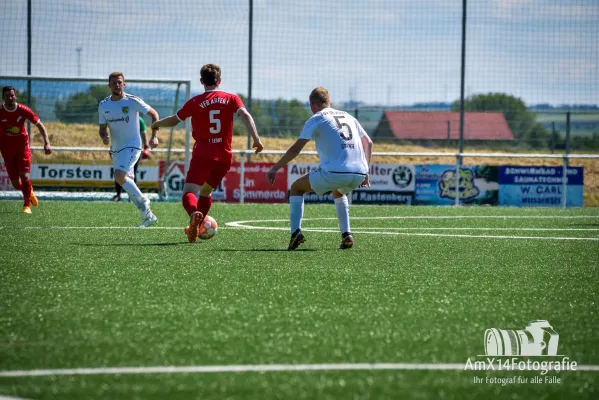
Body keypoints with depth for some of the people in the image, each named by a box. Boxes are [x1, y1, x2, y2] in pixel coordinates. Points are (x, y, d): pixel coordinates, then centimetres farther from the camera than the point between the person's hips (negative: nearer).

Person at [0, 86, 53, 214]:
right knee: (16, 184, -1)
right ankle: (29, 192, 33)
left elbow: (40, 125, -4)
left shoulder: (23, 110, -11)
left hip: (22, 147, -1)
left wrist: (47, 142, -14)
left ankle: (27, 205, 0)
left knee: (24, 176, -17)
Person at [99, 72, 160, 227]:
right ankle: (147, 215, 23)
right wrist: (104, 137, -16)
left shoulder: (133, 101, -11)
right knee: (128, 183, 11)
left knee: (119, 176, -26)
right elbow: (102, 128, 8)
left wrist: (154, 136, -10)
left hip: (132, 146, -6)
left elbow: (154, 114, -2)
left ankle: (143, 201, -9)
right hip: (115, 149, 6)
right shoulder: (103, 105, 3)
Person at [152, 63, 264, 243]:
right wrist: (256, 139, -15)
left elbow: (173, 120, 11)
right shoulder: (232, 99, 6)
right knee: (206, 191, 24)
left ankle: (194, 214, -43)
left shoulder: (195, 102, 2)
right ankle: (195, 228, 24)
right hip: (224, 156, 4)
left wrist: (157, 124, 31)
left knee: (189, 192, -11)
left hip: (203, 155, -4)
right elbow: (245, 115, -11)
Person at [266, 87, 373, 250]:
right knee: (338, 193, 39)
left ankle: (296, 232, -1)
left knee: (296, 188, 17)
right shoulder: (348, 117, 23)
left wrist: (274, 169, 7)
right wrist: (365, 172, 29)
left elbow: (295, 149, 1)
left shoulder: (316, 119, 6)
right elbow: (368, 143, 24)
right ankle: (346, 235, 22)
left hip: (334, 172, -6)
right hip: (359, 174, 6)